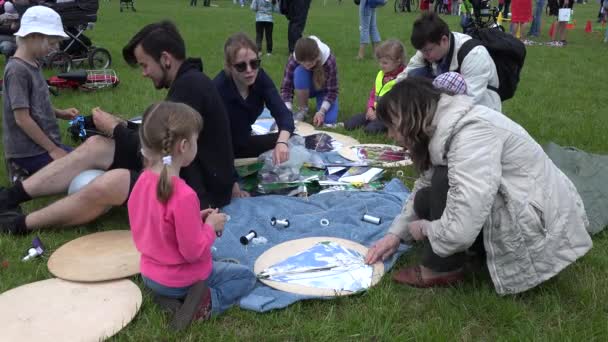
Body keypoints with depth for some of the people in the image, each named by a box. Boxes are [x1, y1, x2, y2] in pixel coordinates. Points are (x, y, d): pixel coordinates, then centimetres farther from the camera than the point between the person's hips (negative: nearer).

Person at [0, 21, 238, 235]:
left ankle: (21, 224, -8)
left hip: (201, 191, -10)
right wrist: (120, 128, 3)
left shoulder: (190, 86, -21)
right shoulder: (187, 82, 11)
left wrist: (114, 128, -6)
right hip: (186, 172, 10)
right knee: (96, 146, 1)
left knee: (113, 181, -28)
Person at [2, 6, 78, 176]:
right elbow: (22, 118, -21)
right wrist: (53, 149, -17)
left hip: (43, 144, 9)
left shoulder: (34, 65, 10)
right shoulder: (17, 70, -18)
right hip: (28, 152, -9)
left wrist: (60, 113, 4)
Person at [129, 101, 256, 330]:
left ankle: (172, 297, 11)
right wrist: (211, 226, -10)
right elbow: (194, 252, -26)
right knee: (246, 277, 16)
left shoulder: (142, 181, -8)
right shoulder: (184, 195, -33)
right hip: (181, 279, -7)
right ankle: (206, 302, -6)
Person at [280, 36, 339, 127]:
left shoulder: (329, 60, -34)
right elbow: (286, 87, -26)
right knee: (300, 71, -35)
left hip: (324, 89, -1)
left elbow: (332, 91, -27)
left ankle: (321, 101, 8)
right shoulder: (293, 60, -31)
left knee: (329, 120, -26)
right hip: (305, 89, 2)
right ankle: (302, 110, -16)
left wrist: (321, 111, -38)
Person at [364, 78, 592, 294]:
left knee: (445, 182, -24)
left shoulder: (472, 133, -29)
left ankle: (443, 269, -8)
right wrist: (396, 234, 4)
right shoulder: (443, 126, 0)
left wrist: (424, 228, -15)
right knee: (425, 202, 4)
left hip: (543, 225, -9)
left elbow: (461, 230, -35)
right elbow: (424, 187, 13)